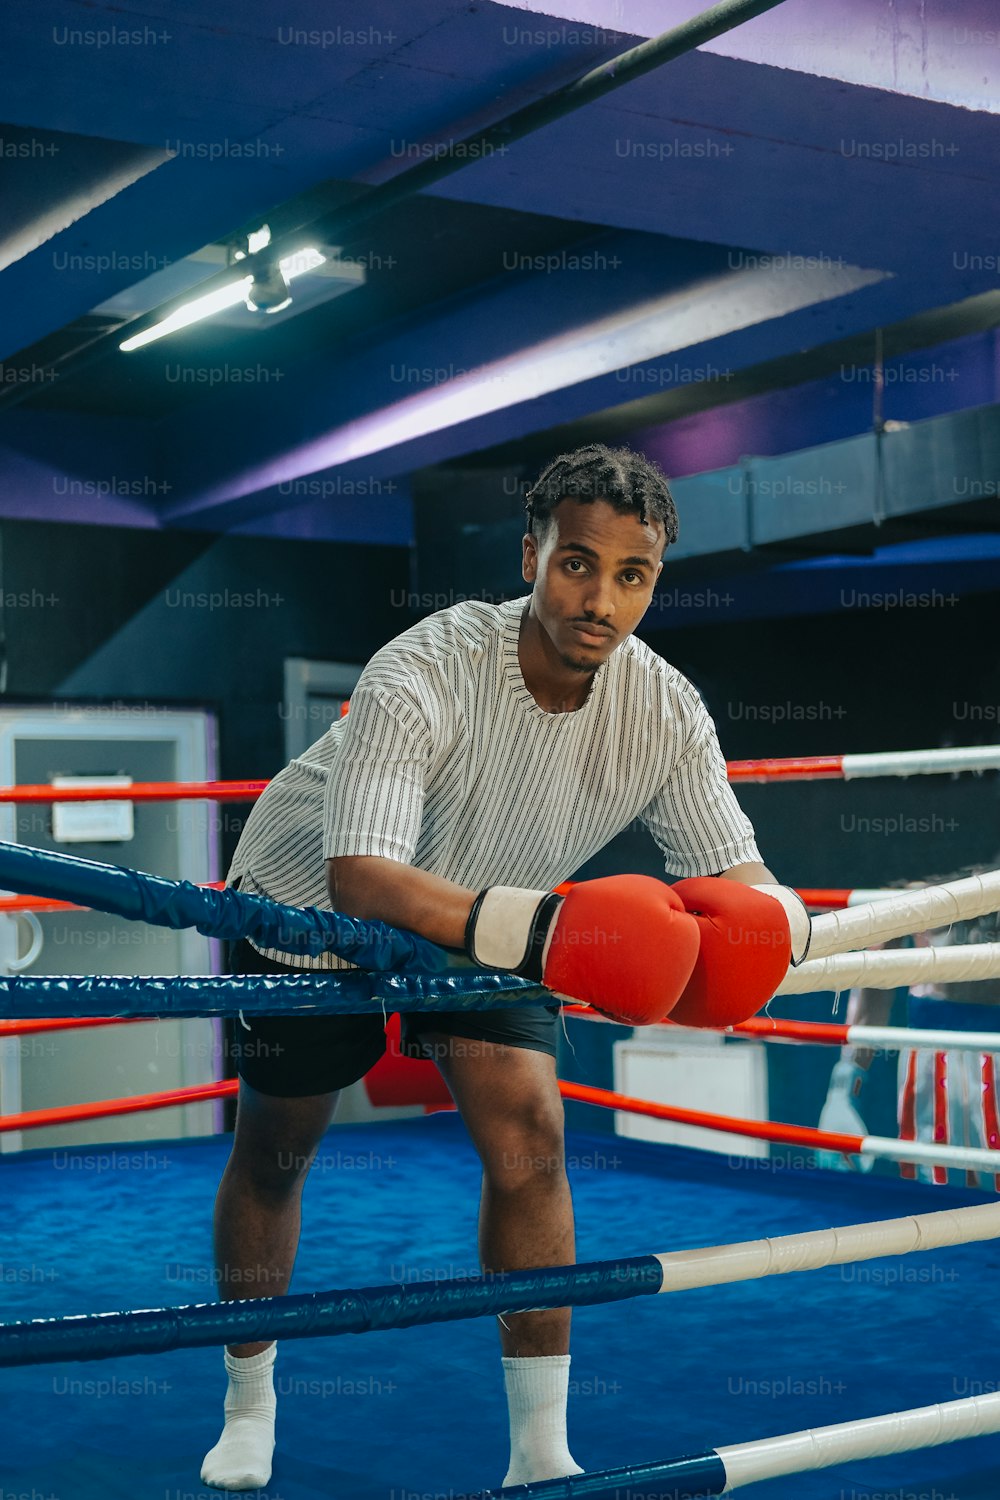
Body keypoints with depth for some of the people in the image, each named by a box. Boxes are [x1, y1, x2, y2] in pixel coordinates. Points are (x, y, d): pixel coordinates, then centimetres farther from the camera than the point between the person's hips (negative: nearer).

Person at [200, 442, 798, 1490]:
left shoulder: (665, 712, -23)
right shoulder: (424, 674, -38)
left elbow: (736, 873, -20)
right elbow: (359, 876, -49)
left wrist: (753, 926, -46)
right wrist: (543, 925, -63)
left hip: (493, 914, 3)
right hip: (314, 903, -3)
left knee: (528, 1129, -13)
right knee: (274, 1150, 8)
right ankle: (249, 1405, 34)